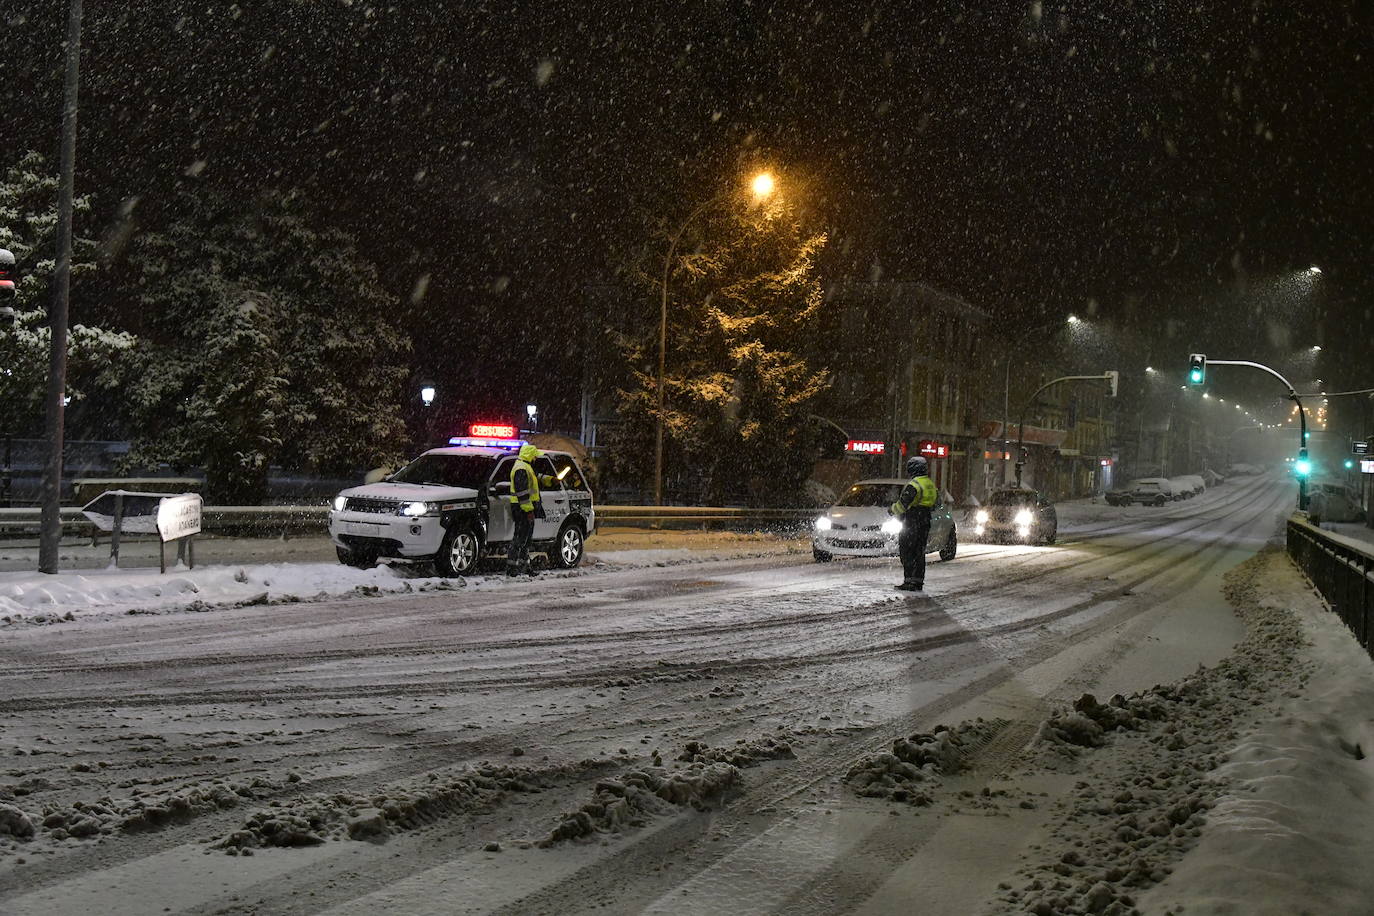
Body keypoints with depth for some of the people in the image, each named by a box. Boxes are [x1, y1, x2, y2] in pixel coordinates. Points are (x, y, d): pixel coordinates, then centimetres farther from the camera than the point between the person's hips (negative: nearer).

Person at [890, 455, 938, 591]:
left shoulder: (914, 484, -15)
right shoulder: (931, 484, 13)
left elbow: (903, 503, -18)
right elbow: (934, 505, 20)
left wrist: (893, 510, -1)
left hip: (912, 523, -9)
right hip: (925, 523, 9)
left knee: (907, 553, -5)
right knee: (919, 553, 12)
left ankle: (910, 582, -9)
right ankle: (919, 582, 13)